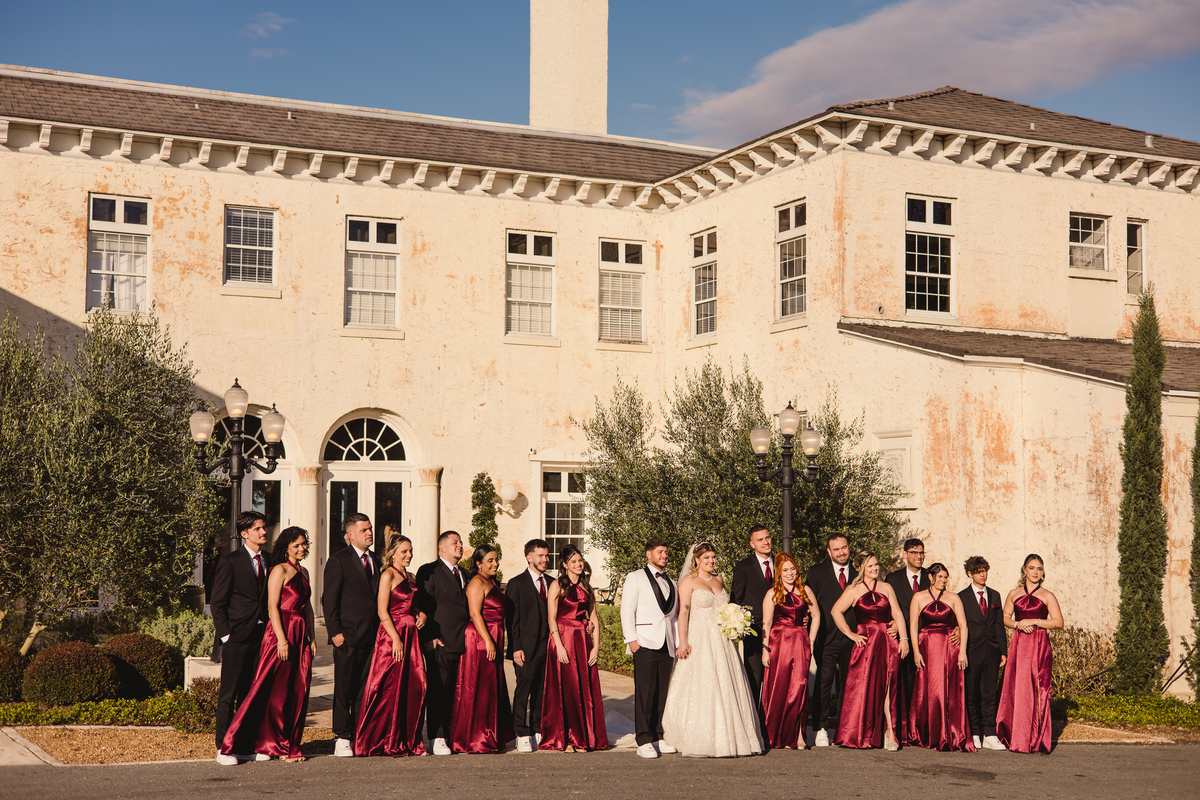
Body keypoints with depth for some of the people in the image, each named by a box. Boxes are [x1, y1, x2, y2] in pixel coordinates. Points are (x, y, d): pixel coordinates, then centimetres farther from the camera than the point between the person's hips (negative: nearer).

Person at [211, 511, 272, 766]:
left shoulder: (267, 563, 14)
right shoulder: (230, 562, -3)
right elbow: (217, 603, -4)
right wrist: (225, 634, -10)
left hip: (260, 637, 5)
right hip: (237, 638, -5)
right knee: (229, 695, -1)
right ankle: (224, 749, 4)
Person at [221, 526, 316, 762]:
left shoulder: (303, 572, 17)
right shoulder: (280, 570, -6)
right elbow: (272, 606, -12)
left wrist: (312, 637, 15)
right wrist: (282, 639, -18)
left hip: (300, 636, 8)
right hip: (281, 632, -8)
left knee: (298, 692, 6)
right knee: (277, 692, -4)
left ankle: (289, 746, 13)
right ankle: (271, 745, 4)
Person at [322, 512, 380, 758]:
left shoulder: (376, 561, 15)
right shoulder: (338, 561, -3)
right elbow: (329, 600, -6)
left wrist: (380, 631, 12)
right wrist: (335, 632, -13)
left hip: (372, 636, 6)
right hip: (348, 636, -6)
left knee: (365, 689, 7)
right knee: (344, 688, 0)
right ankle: (342, 738, 6)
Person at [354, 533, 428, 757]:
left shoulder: (409, 577, 17)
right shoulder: (388, 575, -7)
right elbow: (382, 611, -13)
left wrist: (421, 615, 6)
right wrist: (396, 638, -18)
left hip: (410, 636, 8)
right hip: (392, 635, -8)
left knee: (415, 686, 4)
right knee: (390, 688, -4)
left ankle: (408, 741, 12)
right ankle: (385, 744, 3)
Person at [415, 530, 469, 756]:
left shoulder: (465, 575, 21)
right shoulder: (429, 572, -1)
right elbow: (423, 606, -6)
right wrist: (428, 637, -13)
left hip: (463, 642, 6)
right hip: (440, 642, -6)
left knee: (455, 690, 6)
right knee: (438, 690, -5)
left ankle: (452, 733, 12)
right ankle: (437, 738, -2)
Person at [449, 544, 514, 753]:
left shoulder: (493, 583, 18)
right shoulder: (477, 583, -10)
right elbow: (475, 614, -18)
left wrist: (496, 642, 18)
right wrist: (488, 641, -22)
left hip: (493, 641, 10)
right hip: (480, 640, -9)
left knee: (492, 688, 11)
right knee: (477, 688, -6)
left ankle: (490, 737, 17)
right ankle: (474, 739, -2)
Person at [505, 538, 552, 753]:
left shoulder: (551, 583, 15)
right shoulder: (517, 584, 0)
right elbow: (512, 619, -4)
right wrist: (516, 648, -11)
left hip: (547, 646, 5)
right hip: (527, 647, -5)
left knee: (542, 691, 7)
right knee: (523, 688, -5)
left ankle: (538, 731, 15)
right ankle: (522, 735, 0)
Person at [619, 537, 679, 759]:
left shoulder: (670, 583, 22)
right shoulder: (635, 578, 5)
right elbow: (627, 610, -1)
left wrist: (678, 642, 12)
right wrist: (631, 638, -11)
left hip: (667, 645, 5)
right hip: (645, 643, -5)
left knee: (662, 692, 4)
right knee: (645, 692, -9)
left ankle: (657, 738, 12)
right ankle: (644, 742, -8)